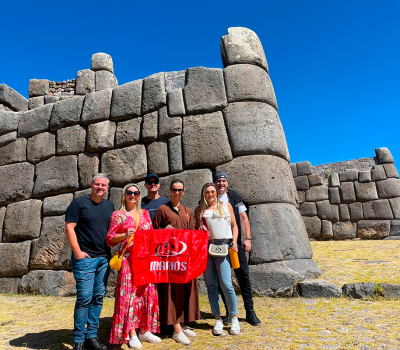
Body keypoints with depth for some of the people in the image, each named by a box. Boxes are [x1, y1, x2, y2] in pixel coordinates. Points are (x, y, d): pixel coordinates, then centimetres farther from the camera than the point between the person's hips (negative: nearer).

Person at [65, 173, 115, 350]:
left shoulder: (110, 206, 12)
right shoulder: (79, 203, -2)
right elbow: (69, 228, -7)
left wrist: (112, 251, 6)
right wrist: (77, 252, -13)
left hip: (104, 259, 5)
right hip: (85, 258, -5)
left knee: (98, 298, 9)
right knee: (84, 298, -4)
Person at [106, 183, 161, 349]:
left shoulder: (145, 213, 14)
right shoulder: (118, 215, 2)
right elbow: (110, 239, -1)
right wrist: (125, 235, -17)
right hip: (128, 259, -4)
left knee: (147, 292, 7)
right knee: (129, 293, -4)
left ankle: (144, 330, 20)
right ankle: (131, 334, 7)